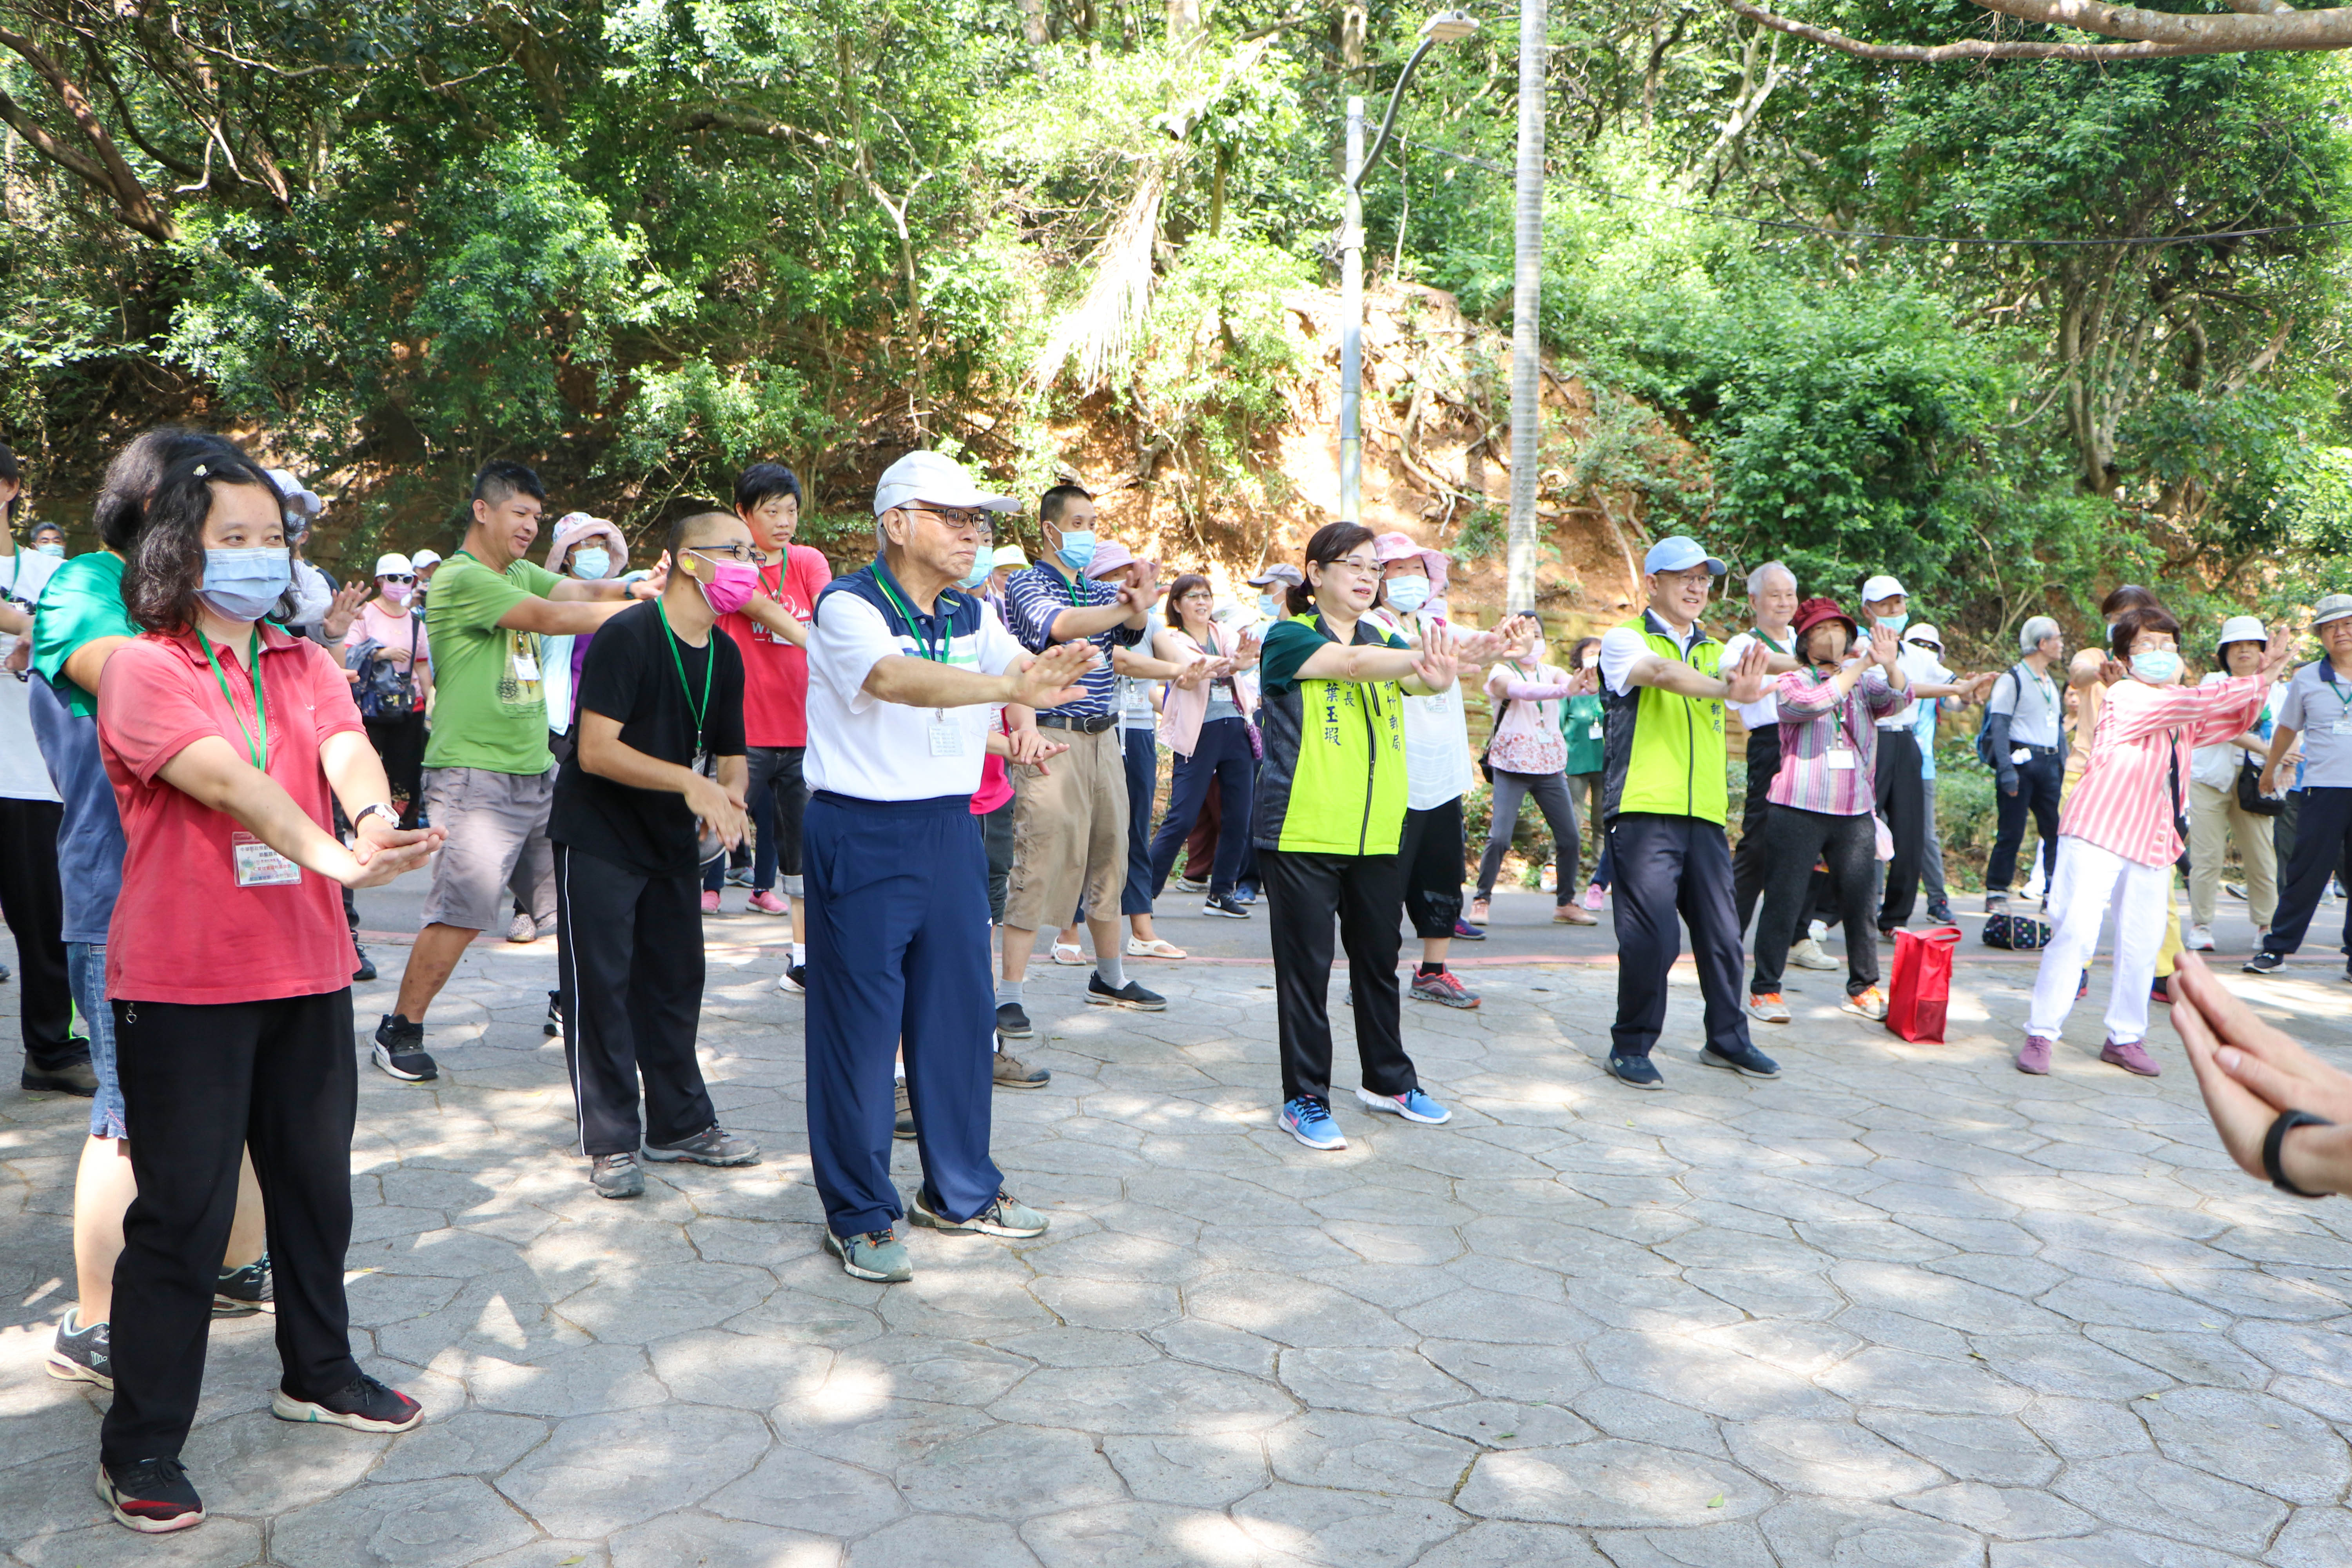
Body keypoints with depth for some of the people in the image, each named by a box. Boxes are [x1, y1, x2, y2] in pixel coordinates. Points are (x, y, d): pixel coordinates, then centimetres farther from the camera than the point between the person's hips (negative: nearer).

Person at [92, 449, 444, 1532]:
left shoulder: (305, 665, 9)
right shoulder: (142, 669, -8)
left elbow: (347, 751, -11)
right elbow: (228, 780, -25)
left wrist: (377, 820, -34)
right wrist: (332, 855, -40)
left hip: (305, 970, 6)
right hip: (181, 984, -6)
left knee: (316, 1185, 17)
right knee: (182, 1211, 0)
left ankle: (318, 1373, 37)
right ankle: (140, 1446, 15)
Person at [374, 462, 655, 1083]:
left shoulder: (521, 574, 17)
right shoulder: (461, 579, -10)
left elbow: (576, 591, 3)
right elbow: (550, 618, -19)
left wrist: (631, 587, -19)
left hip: (537, 770, 9)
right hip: (475, 776, -9)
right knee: (463, 908, -10)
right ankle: (400, 1031, 4)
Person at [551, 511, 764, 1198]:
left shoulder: (725, 654, 4)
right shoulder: (626, 637, -19)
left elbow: (731, 753, 11)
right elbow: (596, 750, -25)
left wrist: (730, 793, -12)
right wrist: (690, 781, -32)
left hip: (672, 838, 7)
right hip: (598, 837, -7)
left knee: (677, 980, 13)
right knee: (601, 985, -2)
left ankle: (680, 1123, 25)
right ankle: (610, 1142, 8)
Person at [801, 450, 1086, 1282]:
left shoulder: (974, 615, 10)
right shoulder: (848, 606, -13)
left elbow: (1024, 672, -4)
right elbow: (898, 680, -32)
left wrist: (1051, 669, -27)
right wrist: (1009, 686, -45)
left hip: (951, 830, 7)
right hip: (861, 836, -6)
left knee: (958, 1009, 12)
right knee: (860, 1023, 0)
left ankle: (960, 1190, 28)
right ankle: (859, 1214, 14)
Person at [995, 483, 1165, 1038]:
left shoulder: (1103, 589, 16)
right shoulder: (1026, 584, -3)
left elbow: (1132, 629, -5)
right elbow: (1060, 625, -23)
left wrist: (1138, 608, -28)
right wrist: (1126, 606, -29)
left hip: (1104, 738, 7)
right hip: (1051, 739, -7)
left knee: (1109, 857, 14)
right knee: (1039, 862, -10)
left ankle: (1110, 977, 28)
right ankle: (1008, 994, -5)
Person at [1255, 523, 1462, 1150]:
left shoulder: (1384, 641, 13)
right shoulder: (1288, 638, -4)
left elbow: (1421, 678, -8)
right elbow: (1350, 663, -24)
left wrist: (1439, 672, -32)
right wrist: (1423, 656, -38)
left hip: (1378, 836, 6)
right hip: (1302, 833, -6)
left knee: (1379, 959, 15)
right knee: (1306, 966, -1)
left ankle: (1388, 1080, 30)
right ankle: (1304, 1099, 10)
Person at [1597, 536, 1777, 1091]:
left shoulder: (1715, 651, 19)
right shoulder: (1625, 639, 2)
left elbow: (1755, 667, -3)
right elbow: (1661, 673, -20)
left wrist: (1750, 674, -28)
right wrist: (1729, 689, -36)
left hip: (1705, 815, 6)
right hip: (1644, 812, -6)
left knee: (1722, 931, 9)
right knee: (1653, 935, -8)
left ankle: (1727, 1038, 26)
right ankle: (1631, 1046, 8)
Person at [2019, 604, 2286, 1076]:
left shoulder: (2179, 713, 18)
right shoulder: (2125, 697, -8)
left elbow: (2234, 721, 27)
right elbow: (2197, 703, -18)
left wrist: (2264, 677, 11)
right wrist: (2258, 680, -10)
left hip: (2152, 843, 8)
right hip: (2097, 833, -8)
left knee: (2142, 944, 7)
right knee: (2075, 931, -12)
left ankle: (2124, 1039, 19)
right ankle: (2041, 1034, -4)